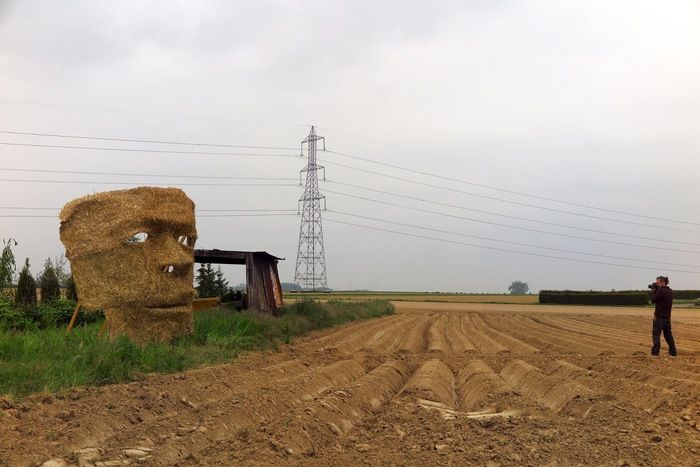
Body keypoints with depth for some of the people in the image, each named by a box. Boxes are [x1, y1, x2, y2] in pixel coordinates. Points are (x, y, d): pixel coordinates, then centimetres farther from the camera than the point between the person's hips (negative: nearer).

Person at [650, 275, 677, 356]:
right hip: (667, 317, 7)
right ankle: (673, 352, 17)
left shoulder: (660, 291, -17)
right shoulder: (670, 291, 9)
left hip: (659, 317, -7)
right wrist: (656, 290, 11)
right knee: (668, 335, 15)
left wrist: (653, 291, 0)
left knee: (656, 334, -3)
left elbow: (653, 300, -11)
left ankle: (655, 352, -8)